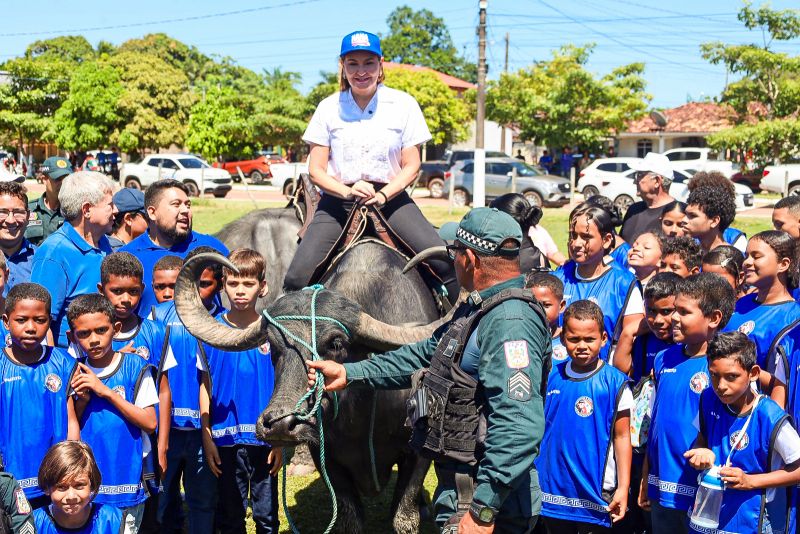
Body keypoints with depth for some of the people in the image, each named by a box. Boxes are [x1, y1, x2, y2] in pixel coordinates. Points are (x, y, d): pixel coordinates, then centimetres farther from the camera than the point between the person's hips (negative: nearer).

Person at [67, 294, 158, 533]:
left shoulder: (135, 367, -6)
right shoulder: (73, 372, 2)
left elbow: (150, 423, -11)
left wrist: (106, 392, -17)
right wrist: (82, 400, -13)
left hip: (127, 477, -2)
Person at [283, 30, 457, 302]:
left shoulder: (403, 104, 3)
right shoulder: (328, 108, 4)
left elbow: (412, 166, 2)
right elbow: (316, 170, 2)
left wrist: (382, 195, -16)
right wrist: (348, 191, -18)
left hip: (390, 198, 0)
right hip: (338, 201, 0)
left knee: (445, 264, -19)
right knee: (296, 279, -17)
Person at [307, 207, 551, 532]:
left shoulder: (510, 322, -23)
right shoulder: (478, 310, 12)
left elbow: (519, 426, -31)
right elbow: (425, 355, 22)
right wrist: (348, 373, 21)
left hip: (486, 504, -10)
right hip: (460, 491, 10)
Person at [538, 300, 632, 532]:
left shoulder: (614, 383, -8)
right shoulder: (551, 377, 2)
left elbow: (622, 437, -5)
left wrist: (623, 487, -7)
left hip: (596, 492, -3)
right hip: (553, 491, 4)